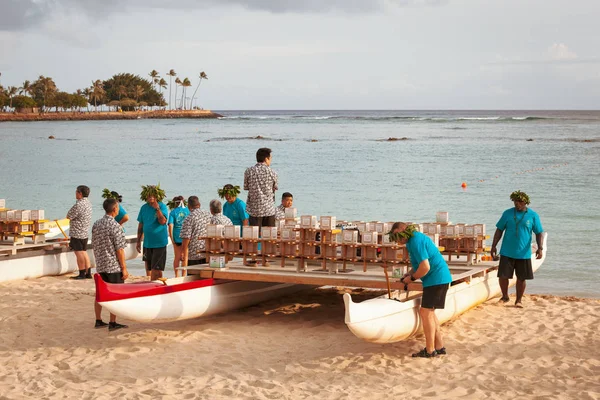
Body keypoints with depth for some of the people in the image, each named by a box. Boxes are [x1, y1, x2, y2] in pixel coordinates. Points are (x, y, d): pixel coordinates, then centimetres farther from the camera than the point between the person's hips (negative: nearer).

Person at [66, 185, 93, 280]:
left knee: (79, 253, -3)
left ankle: (82, 274, 1)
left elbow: (69, 216, -13)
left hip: (77, 233, -9)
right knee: (84, 253, 14)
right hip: (85, 232, 9)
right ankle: (88, 273, 14)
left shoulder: (79, 204, -21)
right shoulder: (88, 203, 11)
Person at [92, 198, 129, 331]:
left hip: (100, 266, 7)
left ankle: (98, 321, 21)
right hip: (114, 266, -7)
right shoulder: (115, 226, -16)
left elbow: (94, 246, 13)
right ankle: (112, 323, 4)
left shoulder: (96, 225, 6)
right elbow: (119, 249, -16)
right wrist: (124, 268, -11)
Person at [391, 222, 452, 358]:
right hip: (439, 279, 10)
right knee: (429, 313, 14)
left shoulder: (416, 241, -18)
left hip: (436, 279, -10)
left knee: (426, 313, -6)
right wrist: (408, 274, 10)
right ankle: (439, 346, 18)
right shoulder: (415, 238, 14)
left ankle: (430, 350, 0)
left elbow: (425, 267, -24)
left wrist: (412, 278, -9)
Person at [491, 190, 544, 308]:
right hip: (507, 252, 1)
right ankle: (505, 296, 22)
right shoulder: (507, 213, 2)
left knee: (521, 278, 6)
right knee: (502, 276, -2)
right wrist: (494, 246, 2)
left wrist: (540, 248, -12)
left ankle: (519, 300, 24)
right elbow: (499, 230, 7)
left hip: (523, 253, 0)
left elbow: (539, 233, 2)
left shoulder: (533, 215, -1)